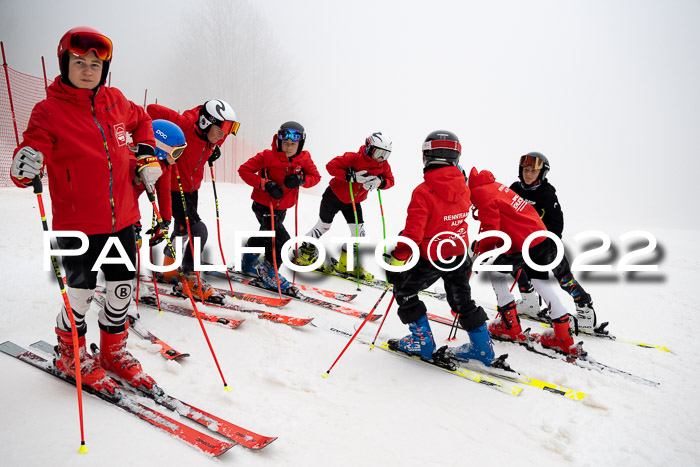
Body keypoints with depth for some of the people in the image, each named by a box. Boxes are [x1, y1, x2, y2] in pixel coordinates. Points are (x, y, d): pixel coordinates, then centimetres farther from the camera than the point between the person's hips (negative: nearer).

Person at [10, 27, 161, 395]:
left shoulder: (115, 101, 6)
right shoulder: (49, 111, -8)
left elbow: (140, 120, 26)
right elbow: (32, 152, -14)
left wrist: (147, 154, 13)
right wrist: (26, 169, -37)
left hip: (121, 218, 5)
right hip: (78, 223, -4)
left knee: (122, 289, 13)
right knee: (81, 293, 6)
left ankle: (113, 350, 35)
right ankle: (71, 356, 32)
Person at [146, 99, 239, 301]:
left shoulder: (214, 137, -6)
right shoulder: (184, 125, -29)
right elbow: (153, 110, -28)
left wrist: (214, 150, 0)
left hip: (191, 188, 9)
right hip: (173, 188, -8)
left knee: (182, 231, 23)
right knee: (199, 231, -15)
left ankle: (169, 269, 47)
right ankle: (190, 278, 3)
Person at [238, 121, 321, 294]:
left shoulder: (304, 158, -6)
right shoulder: (267, 156, -20)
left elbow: (316, 176, 0)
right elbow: (244, 170, -18)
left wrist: (301, 180, -23)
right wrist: (266, 184, -30)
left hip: (282, 207, 6)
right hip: (263, 206, -6)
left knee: (267, 237, 21)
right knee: (281, 238, -14)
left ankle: (249, 261, 46)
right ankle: (271, 274, 4)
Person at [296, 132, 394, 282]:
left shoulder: (384, 165, -9)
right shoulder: (354, 158, -28)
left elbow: (390, 180, -3)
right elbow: (331, 166, -30)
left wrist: (380, 183, -26)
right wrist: (352, 176, -38)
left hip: (354, 202, 5)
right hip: (334, 196, -5)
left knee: (359, 231, -3)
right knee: (324, 226, 8)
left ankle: (346, 264, 13)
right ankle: (305, 251, 32)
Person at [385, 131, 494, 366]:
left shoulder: (423, 192, -22)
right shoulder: (463, 187, -3)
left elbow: (413, 234, -23)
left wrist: (396, 259, -12)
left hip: (431, 259, -6)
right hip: (460, 257, 6)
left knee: (404, 291, 17)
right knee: (462, 300, 24)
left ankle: (423, 341, 20)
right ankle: (482, 347, 31)